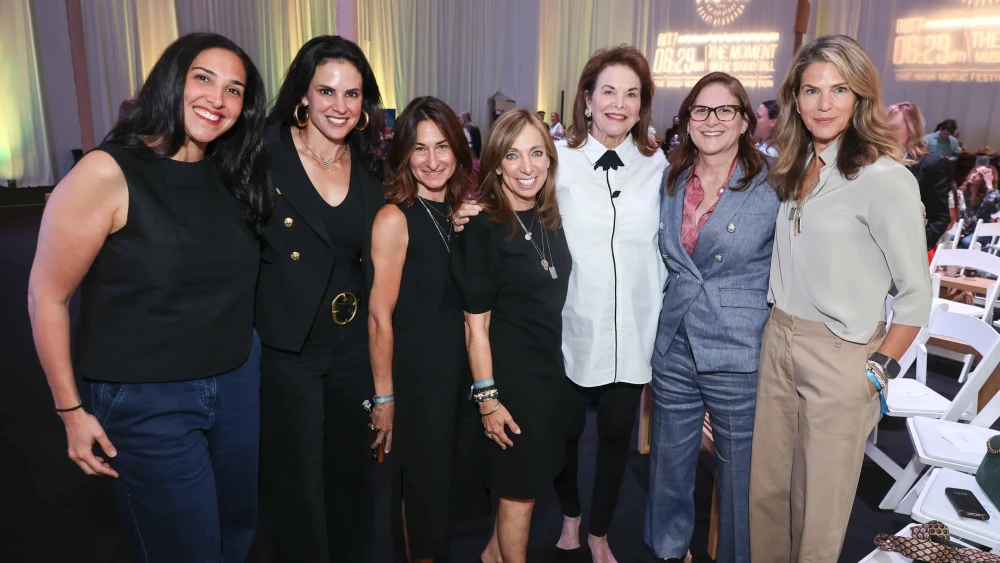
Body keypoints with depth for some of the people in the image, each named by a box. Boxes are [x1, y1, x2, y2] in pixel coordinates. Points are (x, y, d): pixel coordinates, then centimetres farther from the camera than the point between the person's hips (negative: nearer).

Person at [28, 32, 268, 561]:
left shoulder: (232, 176, 2)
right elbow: (47, 295, -10)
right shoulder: (107, 174, -15)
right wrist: (71, 410, -8)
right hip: (145, 402, -5)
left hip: (238, 383, 6)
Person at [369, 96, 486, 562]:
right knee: (424, 480, 12)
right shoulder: (395, 218, -16)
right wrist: (384, 396, -13)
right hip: (416, 371, -6)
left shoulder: (463, 210, 2)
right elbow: (380, 316, -16)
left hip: (464, 363, 6)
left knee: (462, 466, 21)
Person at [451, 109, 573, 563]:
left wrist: (559, 367, 9)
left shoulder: (550, 220, 3)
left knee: (531, 475, 21)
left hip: (552, 368, 7)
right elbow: (476, 323, -16)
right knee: (521, 486, 11)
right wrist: (487, 397, -17)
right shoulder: (483, 228, -17)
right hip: (510, 373, -7)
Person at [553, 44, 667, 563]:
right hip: (572, 329, -2)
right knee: (566, 430, 14)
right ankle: (570, 517, 44)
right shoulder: (559, 159, -5)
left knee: (617, 434, 14)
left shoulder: (659, 166, 3)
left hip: (633, 332, 2)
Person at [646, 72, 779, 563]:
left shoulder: (772, 185, -8)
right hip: (674, 347, 5)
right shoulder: (671, 181, 6)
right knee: (669, 462, 17)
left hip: (738, 356, -4)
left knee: (738, 469, 10)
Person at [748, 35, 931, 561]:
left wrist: (879, 371, -10)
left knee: (819, 505, 11)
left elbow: (916, 292, -10)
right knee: (767, 489, 16)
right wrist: (779, 330, 6)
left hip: (840, 357, -6)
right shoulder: (793, 169, 7)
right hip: (778, 341, 6)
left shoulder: (883, 178, -14)